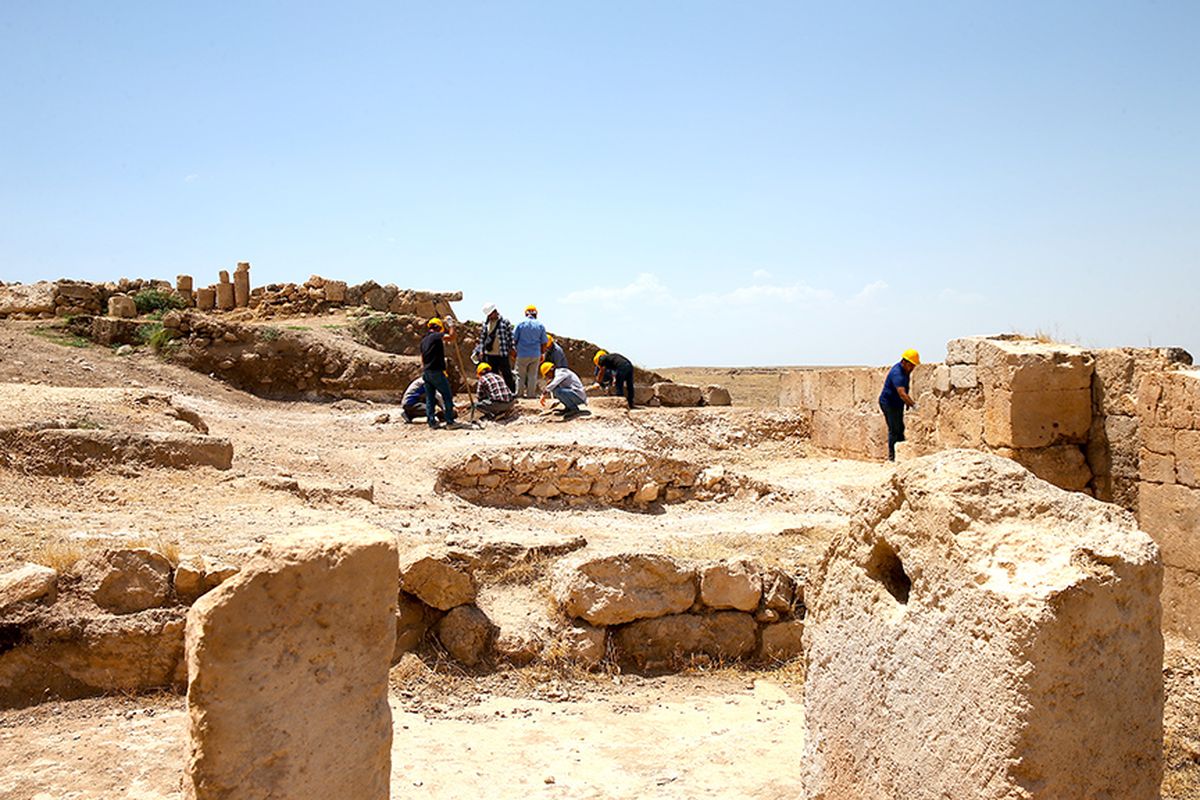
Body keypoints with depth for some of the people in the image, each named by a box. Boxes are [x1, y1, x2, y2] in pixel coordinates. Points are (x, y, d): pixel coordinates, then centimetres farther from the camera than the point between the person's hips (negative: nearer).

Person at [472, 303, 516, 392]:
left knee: (507, 375, 0)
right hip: (489, 355, 4)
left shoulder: (505, 322, -5)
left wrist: (512, 349, -4)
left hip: (502, 355, -4)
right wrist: (481, 350, 7)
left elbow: (510, 337, -1)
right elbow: (482, 338, 12)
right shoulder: (485, 323, 7)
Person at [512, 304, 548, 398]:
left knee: (521, 375, 8)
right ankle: (531, 394, 11)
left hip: (522, 354, -2)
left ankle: (519, 393, 10)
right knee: (533, 376, 9)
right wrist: (541, 354, 17)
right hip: (535, 354, 2)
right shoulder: (540, 325, 0)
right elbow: (544, 343, 3)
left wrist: (515, 350, 14)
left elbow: (514, 339, -2)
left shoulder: (521, 323, -5)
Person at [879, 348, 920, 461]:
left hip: (897, 404, 10)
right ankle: (892, 456, -2)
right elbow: (902, 393, -39)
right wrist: (913, 404, -43)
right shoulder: (897, 373, -28)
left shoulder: (905, 371, 4)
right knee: (894, 430, -8)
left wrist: (909, 401, 11)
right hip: (889, 403, -10)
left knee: (900, 429, 15)